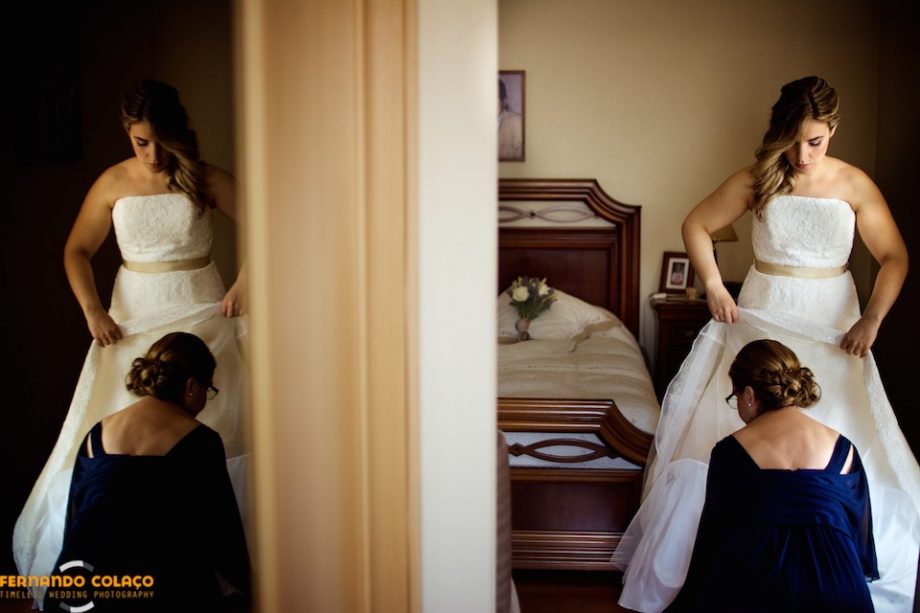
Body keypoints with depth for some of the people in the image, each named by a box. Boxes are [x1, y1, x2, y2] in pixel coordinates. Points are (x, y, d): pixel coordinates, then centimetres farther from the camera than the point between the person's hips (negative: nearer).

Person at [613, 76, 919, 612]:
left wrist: (873, 318, -13)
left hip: (831, 327, 1)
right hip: (761, 321, 0)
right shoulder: (757, 180, -4)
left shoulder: (855, 184, -3)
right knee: (729, 438, -4)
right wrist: (713, 286, -6)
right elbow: (696, 225, 5)